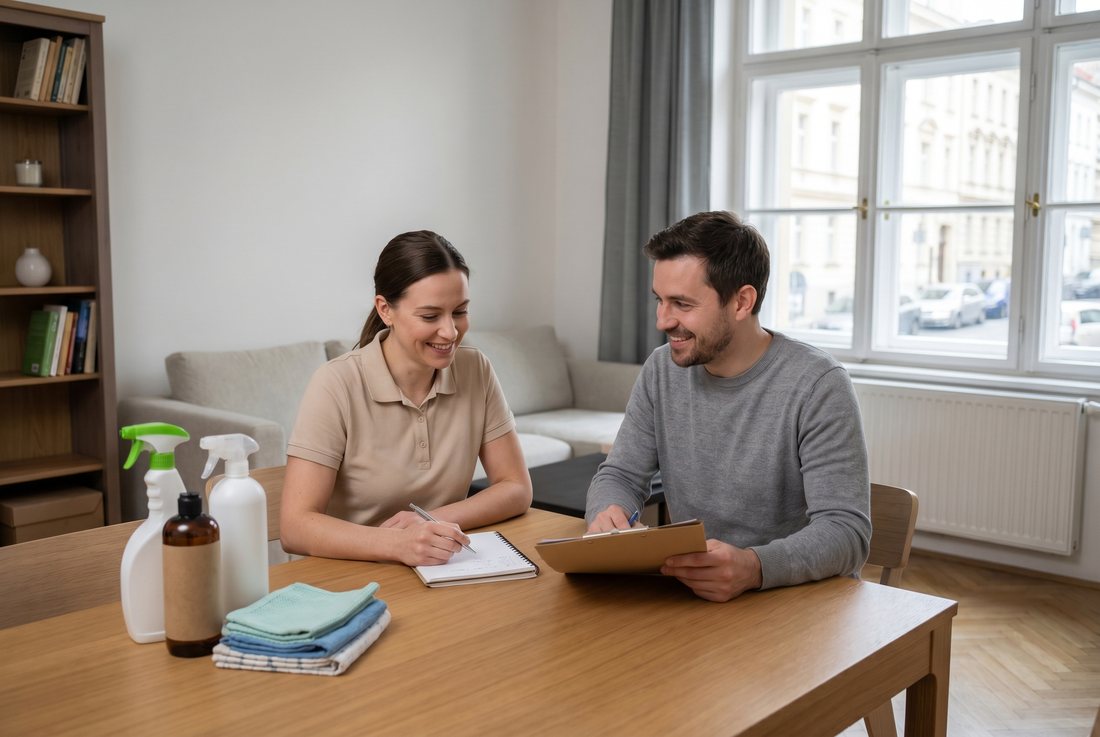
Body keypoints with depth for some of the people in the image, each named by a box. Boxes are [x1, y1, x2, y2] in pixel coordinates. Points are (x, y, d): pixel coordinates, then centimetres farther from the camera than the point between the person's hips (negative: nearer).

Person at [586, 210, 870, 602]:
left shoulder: (817, 385, -16)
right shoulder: (661, 370, 1)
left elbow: (847, 532, -21)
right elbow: (621, 474, 6)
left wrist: (755, 567, -40)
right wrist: (607, 511, -18)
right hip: (688, 592, 5)